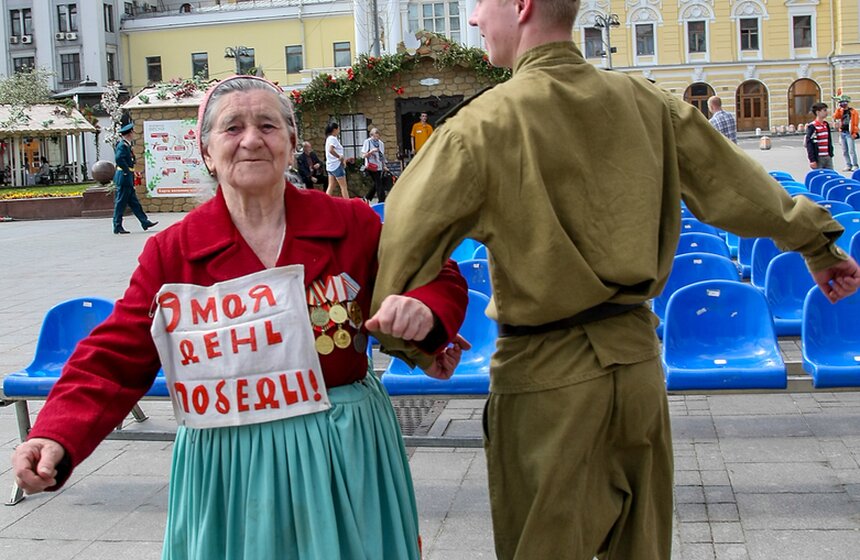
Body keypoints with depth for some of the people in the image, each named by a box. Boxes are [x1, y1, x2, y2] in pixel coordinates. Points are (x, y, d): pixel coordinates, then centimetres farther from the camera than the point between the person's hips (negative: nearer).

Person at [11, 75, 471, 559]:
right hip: (226, 463, 0)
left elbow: (440, 281, 7)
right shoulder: (171, 252, -3)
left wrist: (424, 310, -17)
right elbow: (114, 361, -5)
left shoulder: (353, 224, -2)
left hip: (345, 451, 1)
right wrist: (56, 439, -20)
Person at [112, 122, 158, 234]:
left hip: (127, 179, 10)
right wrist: (127, 171, -20)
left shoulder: (126, 145, 14)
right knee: (120, 203, -4)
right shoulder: (122, 145, -15)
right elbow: (118, 158, -28)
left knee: (134, 202, 11)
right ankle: (117, 227, 1)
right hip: (124, 178, -10)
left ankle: (145, 222, 15)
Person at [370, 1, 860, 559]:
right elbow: (739, 186, 10)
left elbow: (405, 237, -12)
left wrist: (397, 331, 1)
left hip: (545, 373, -5)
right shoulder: (646, 102, 0)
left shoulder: (485, 123, -14)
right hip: (637, 356, 5)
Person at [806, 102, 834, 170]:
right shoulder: (812, 126, -12)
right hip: (818, 159, -8)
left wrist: (831, 154, 16)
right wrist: (812, 160, -19)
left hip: (828, 157, 8)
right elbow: (809, 144, -16)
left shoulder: (826, 124, 12)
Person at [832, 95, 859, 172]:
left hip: (849, 133, -6)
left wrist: (854, 133, -12)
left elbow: (856, 123, -8)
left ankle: (855, 166, -4)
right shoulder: (841, 111, 12)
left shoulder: (853, 111, -5)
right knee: (844, 151, 9)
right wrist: (839, 109, -9)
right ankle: (848, 165, 16)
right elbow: (835, 117, -3)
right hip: (843, 133, 6)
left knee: (851, 150, -9)